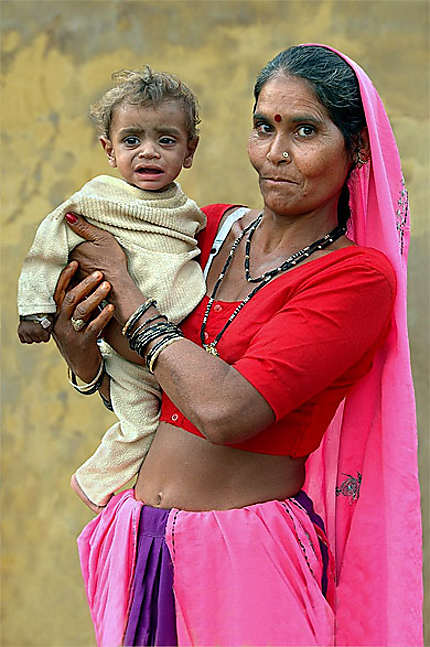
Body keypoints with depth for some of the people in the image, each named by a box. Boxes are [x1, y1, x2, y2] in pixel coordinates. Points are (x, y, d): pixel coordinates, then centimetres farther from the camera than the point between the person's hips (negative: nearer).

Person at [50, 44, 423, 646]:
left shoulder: (359, 276, -12)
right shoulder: (213, 229, 4)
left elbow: (226, 411, -25)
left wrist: (124, 290, -13)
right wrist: (81, 352, -11)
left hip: (250, 560, -5)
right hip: (137, 537, 5)